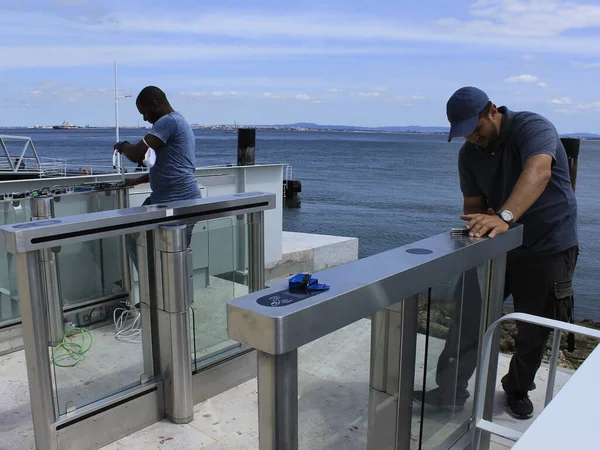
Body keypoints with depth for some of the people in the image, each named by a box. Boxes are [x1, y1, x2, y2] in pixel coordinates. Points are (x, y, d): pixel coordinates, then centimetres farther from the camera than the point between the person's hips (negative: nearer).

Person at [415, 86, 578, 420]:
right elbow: (473, 203, 0)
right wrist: (479, 220, -25)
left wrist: (505, 217, -55)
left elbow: (538, 171, -39)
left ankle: (519, 389, 31)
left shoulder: (532, 127, -20)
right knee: (469, 314, -3)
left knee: (535, 329, 7)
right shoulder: (469, 154, -1)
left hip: (549, 246, -4)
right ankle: (451, 390, 8)